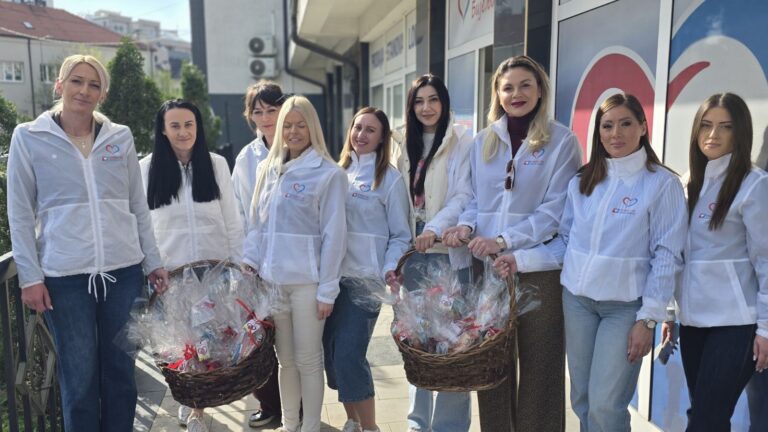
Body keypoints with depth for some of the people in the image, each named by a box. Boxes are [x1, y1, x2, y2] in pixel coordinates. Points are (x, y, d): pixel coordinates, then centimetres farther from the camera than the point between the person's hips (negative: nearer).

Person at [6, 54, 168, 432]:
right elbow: (20, 214, 1)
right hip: (64, 276, -2)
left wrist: (153, 261, 9)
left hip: (123, 270, 2)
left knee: (121, 371, 11)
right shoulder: (28, 138, 0)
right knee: (79, 379, 6)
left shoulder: (121, 137, 6)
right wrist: (30, 276, -4)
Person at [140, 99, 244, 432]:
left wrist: (239, 263, 1)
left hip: (214, 267, 0)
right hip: (170, 268, 0)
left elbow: (231, 219, 2)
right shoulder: (147, 168, -3)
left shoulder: (216, 164, -1)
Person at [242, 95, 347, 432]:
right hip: (271, 279, 5)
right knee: (285, 359, 14)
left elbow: (334, 235, -9)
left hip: (306, 281, -5)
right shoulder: (267, 169, 11)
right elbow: (256, 223, 15)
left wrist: (327, 290, -11)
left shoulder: (328, 173, -6)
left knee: (308, 360, 3)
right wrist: (249, 261, 2)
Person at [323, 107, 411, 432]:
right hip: (332, 275, 5)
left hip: (365, 279, -5)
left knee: (348, 356, -8)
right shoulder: (339, 172, 12)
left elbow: (401, 235, -2)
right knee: (331, 353, 8)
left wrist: (390, 269, -18)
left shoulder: (390, 178, -2)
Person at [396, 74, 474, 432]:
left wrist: (436, 228, -25)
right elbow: (402, 201, 16)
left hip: (450, 253, -5)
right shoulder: (407, 145, 15)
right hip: (414, 254, 6)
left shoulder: (463, 142, -3)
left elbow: (465, 195, -12)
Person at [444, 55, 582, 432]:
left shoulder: (562, 141, -2)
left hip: (539, 267, -3)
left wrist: (504, 240, -18)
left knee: (538, 363, 5)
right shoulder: (483, 142, 12)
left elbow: (556, 209, -9)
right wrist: (467, 226, -7)